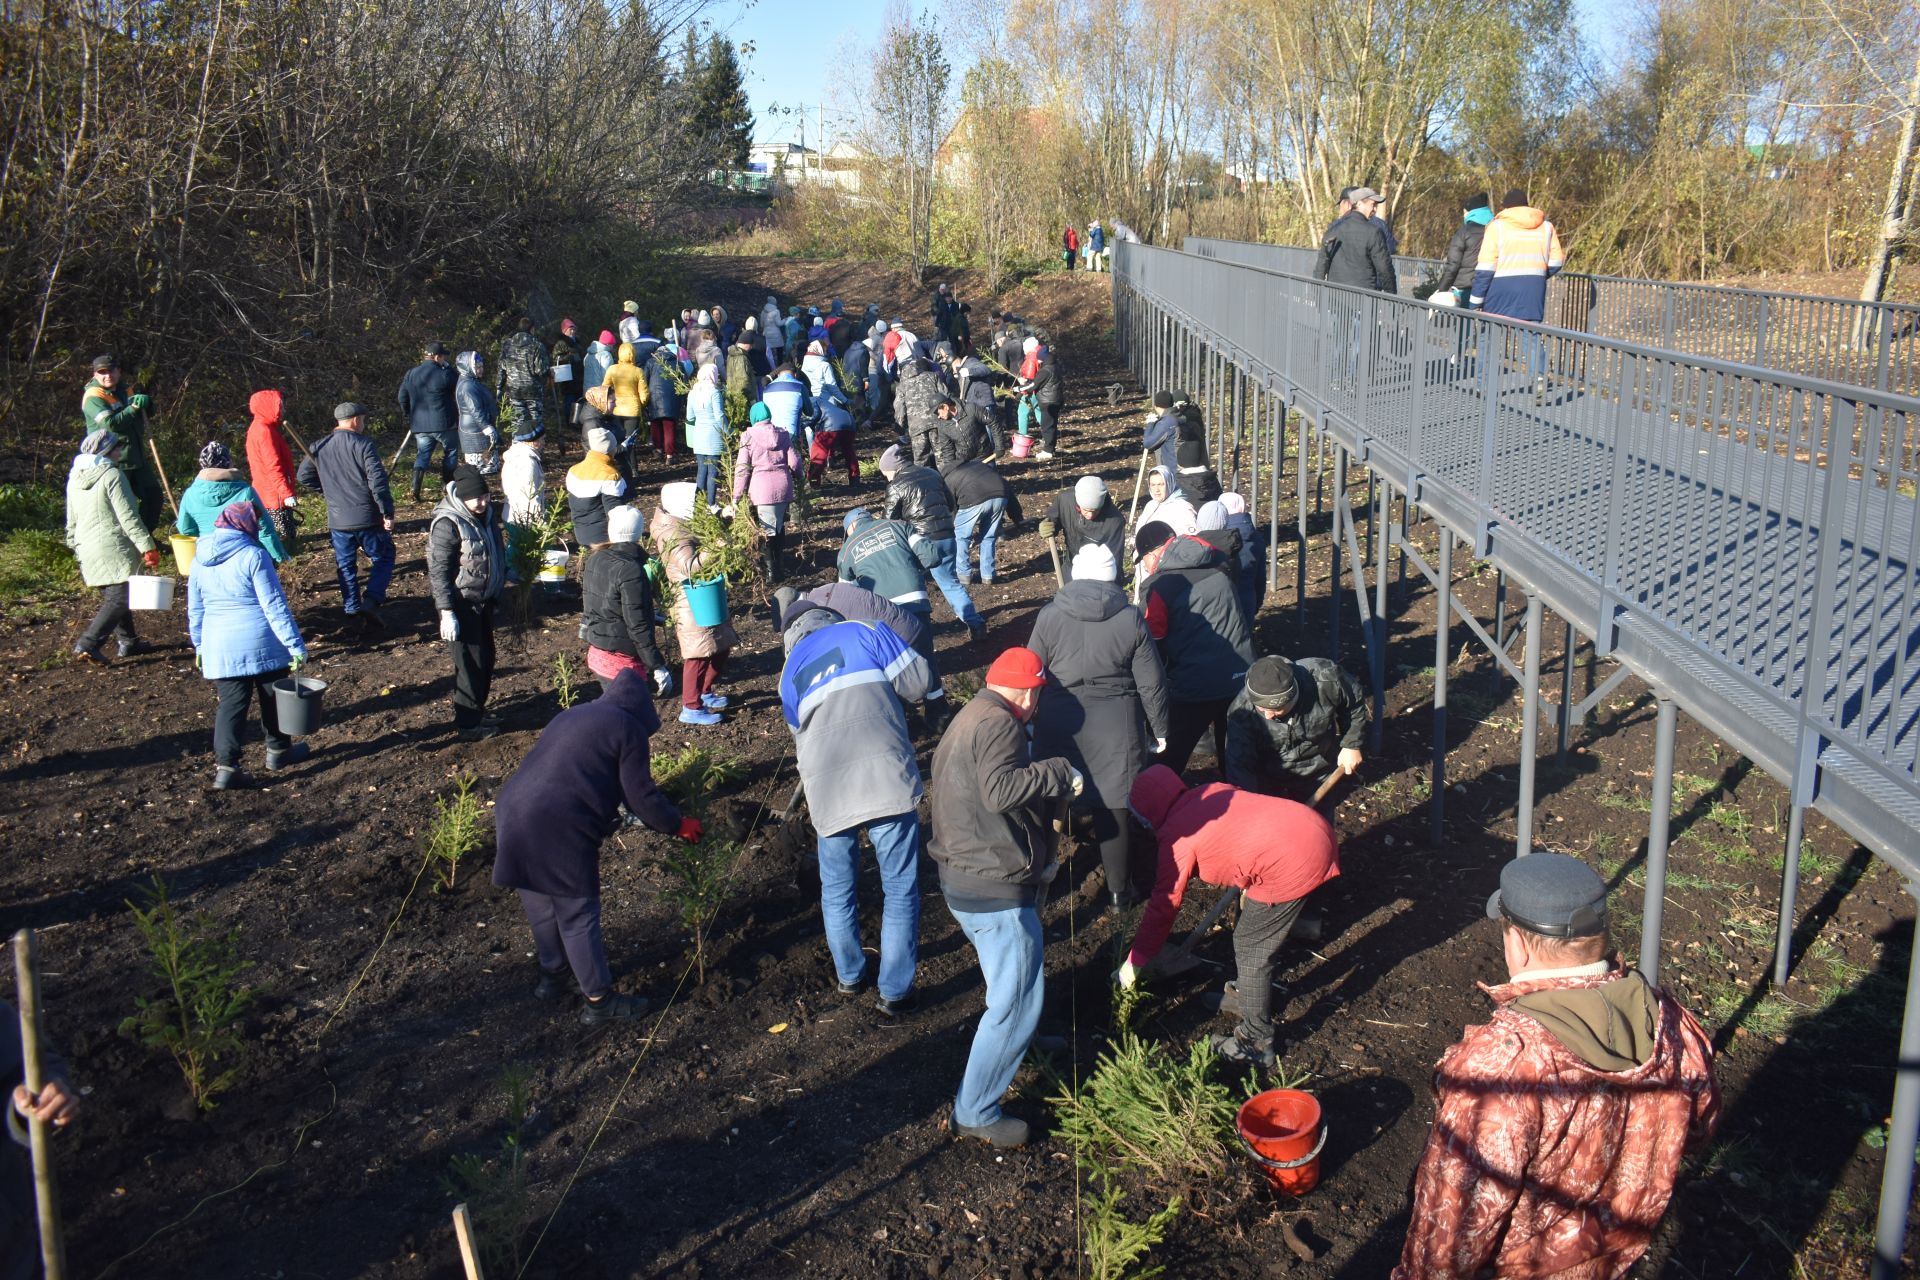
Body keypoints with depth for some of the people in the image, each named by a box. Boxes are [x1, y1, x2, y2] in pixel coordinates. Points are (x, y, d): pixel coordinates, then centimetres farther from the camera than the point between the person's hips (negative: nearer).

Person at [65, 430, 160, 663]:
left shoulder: (74, 478, 15)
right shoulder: (112, 475, -11)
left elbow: (72, 521, 21)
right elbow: (128, 516, -17)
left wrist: (77, 548, 30)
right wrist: (147, 546, -16)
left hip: (87, 550, 9)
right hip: (114, 549, -9)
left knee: (112, 597, 19)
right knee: (119, 598, -9)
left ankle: (127, 641, 24)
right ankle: (87, 644, -19)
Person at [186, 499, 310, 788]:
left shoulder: (200, 559, 6)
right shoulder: (253, 555, -13)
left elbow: (195, 609, 14)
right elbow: (274, 605, -14)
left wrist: (199, 645, 26)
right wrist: (295, 644, -12)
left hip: (220, 647, 4)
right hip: (262, 643, -4)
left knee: (231, 703, 6)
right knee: (273, 696, 14)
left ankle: (225, 765, -4)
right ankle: (279, 750, 29)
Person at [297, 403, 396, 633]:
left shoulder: (319, 447, 5)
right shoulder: (363, 445, -11)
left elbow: (305, 476, 12)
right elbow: (378, 482, -16)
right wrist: (387, 513, -12)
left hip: (337, 520, 4)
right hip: (367, 518, -4)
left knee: (346, 566, 15)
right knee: (382, 558, 9)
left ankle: (352, 610, 16)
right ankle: (371, 601, -8)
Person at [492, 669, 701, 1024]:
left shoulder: (570, 716, 23)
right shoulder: (628, 728, 1)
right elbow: (641, 796, -1)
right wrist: (679, 825, 14)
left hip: (513, 814, 8)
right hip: (559, 830, -7)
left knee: (541, 907, 25)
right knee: (577, 917, 5)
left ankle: (551, 975, 43)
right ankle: (599, 1001, 16)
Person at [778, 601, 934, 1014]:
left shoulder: (790, 673, 21)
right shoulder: (864, 632, 9)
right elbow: (918, 682, 3)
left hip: (826, 790, 3)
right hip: (885, 778, -3)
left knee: (837, 890, 23)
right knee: (900, 890, 9)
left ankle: (849, 974, 38)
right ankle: (895, 991, 13)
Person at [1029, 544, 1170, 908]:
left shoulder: (1049, 616, -5)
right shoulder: (1131, 619, -7)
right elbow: (1151, 682, -3)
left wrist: (1028, 721, 15)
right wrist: (1158, 728, 10)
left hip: (1058, 724, 1)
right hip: (1115, 726, -1)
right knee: (1114, 806, 8)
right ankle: (1120, 889, 19)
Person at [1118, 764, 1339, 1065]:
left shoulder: (1178, 836, -5)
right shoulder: (1209, 792, 15)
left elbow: (1163, 906, -1)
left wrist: (1134, 961, 8)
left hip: (1292, 862, -9)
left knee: (1251, 951, 6)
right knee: (1255, 934, 27)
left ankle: (1256, 1044, 16)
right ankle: (1247, 995, 46)